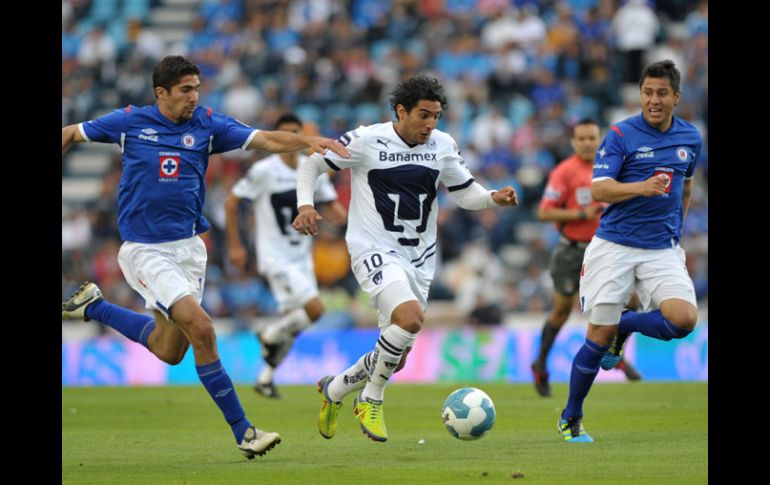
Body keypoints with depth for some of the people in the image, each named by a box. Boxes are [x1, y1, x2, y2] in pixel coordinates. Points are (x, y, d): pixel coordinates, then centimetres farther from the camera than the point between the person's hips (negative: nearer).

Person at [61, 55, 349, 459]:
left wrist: (310, 141, -25)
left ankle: (93, 306, 33)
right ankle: (242, 431, -12)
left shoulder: (207, 125, 0)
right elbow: (71, 134, 10)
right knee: (200, 328, -19)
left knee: (169, 351, 11)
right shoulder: (130, 122, -5)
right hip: (145, 250, -5)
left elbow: (267, 140, -10)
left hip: (188, 246, 5)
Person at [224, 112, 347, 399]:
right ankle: (269, 337, 5)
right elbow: (231, 202, -5)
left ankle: (265, 379, 25)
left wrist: (341, 215, -14)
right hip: (276, 257, -6)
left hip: (302, 257, 6)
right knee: (314, 309, -19)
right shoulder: (264, 170, -11)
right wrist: (235, 246, -8)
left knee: (292, 323, 10)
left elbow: (332, 206, 11)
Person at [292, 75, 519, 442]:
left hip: (419, 256, 6)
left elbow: (465, 193, 10)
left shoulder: (443, 146, 2)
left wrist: (494, 198, -10)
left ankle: (334, 389, 37)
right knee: (410, 317, -31)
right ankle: (372, 401, -11)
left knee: (395, 359, 9)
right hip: (375, 250, -6)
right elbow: (312, 164, -2)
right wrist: (305, 205, -17)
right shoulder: (366, 141, -11)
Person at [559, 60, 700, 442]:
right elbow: (598, 189, -16)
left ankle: (625, 327, 12)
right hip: (614, 246, -3)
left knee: (683, 318, -20)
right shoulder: (621, 135, -7)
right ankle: (570, 418, 14)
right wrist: (641, 187, -31)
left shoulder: (690, 138, 7)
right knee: (599, 333, -4)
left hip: (663, 249, 3)